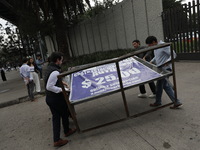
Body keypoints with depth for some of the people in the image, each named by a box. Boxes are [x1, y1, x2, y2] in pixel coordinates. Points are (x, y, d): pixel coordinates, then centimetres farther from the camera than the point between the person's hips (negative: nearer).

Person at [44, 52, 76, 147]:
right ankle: (67, 131, 40)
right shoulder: (55, 72, -26)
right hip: (56, 98, -8)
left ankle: (56, 140, 19)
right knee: (64, 114, 17)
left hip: (49, 98, 8)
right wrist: (62, 90, -22)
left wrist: (61, 83, 16)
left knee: (55, 117, 13)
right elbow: (49, 87, -27)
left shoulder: (49, 68, 6)